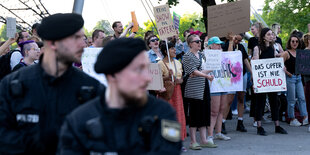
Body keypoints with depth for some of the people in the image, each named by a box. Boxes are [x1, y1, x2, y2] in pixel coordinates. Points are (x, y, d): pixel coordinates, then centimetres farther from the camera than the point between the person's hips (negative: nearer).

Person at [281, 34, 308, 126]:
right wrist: (287, 73, -12)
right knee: (291, 100, 0)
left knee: (302, 98, 4)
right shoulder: (286, 53, -8)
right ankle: (292, 120, 8)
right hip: (290, 78, -6)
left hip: (298, 77, 6)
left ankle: (305, 118, 6)